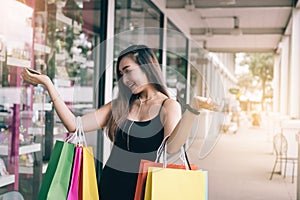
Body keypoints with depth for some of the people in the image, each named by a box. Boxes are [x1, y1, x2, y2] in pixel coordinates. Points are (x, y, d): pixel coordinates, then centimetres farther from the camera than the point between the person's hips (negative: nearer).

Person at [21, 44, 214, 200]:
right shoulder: (120, 105, 7)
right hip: (110, 183, 4)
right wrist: (48, 84, -3)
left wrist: (193, 108, -34)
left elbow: (172, 147, -22)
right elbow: (74, 125, -2)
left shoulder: (169, 106, -4)